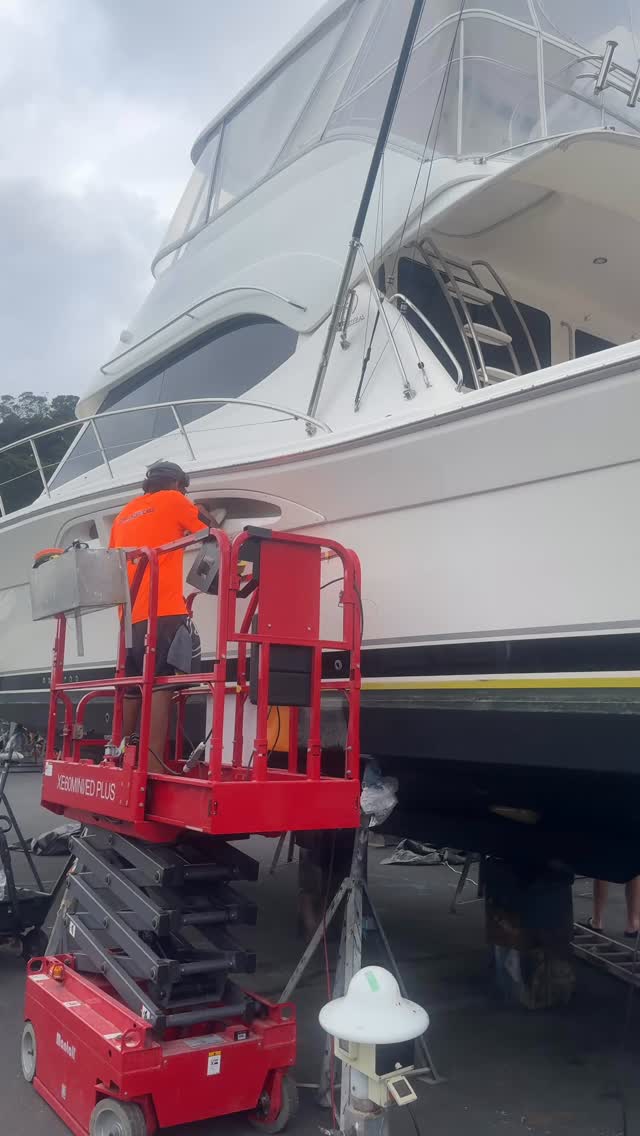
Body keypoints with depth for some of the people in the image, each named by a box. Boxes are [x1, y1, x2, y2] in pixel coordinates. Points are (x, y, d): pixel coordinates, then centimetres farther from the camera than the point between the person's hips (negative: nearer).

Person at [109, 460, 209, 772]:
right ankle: (153, 764, -21)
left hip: (130, 614, 7)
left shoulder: (124, 514, 25)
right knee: (161, 685, -13)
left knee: (131, 689, 11)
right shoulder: (173, 500, 8)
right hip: (164, 610, -7)